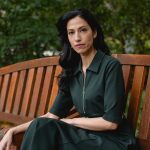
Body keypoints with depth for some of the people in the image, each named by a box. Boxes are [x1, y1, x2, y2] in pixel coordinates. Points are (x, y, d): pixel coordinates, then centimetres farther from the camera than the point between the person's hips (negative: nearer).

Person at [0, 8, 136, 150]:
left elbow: (111, 122, -16)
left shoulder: (110, 66, -11)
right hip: (86, 135, 5)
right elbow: (53, 115, 5)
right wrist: (13, 130, -5)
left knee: (42, 128, -22)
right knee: (41, 126, -21)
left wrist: (71, 121, -6)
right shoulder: (72, 71, 8)